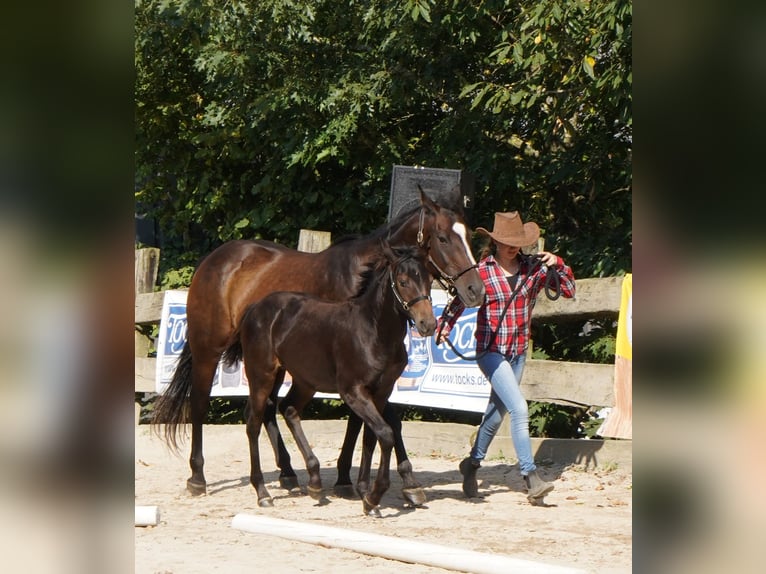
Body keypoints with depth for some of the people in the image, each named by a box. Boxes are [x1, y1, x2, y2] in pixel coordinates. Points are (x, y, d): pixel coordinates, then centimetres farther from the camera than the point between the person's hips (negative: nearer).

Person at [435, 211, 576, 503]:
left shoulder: (532, 269, 2)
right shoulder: (481, 271, -7)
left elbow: (568, 290, 6)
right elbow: (459, 302, 2)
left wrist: (558, 265, -10)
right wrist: (444, 327, -14)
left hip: (518, 352, 5)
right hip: (491, 351, -5)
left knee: (496, 413, 17)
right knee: (519, 408, -19)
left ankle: (472, 464, 38)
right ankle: (531, 478, -21)